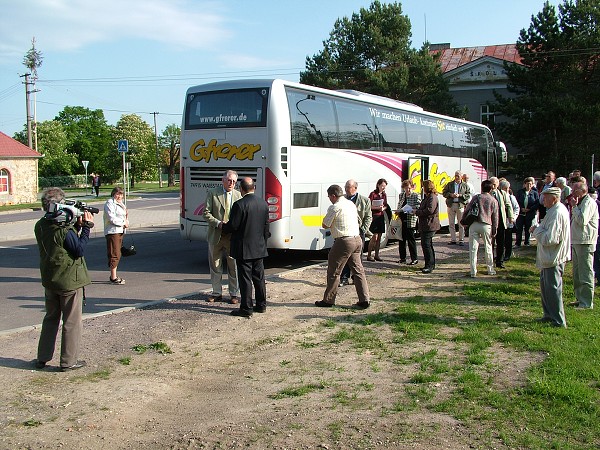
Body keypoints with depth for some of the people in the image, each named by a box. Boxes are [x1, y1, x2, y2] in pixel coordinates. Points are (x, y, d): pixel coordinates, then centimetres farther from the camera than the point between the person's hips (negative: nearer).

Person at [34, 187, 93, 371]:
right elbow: (80, 249, -16)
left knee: (50, 319, 21)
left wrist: (77, 225, 0)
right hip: (69, 281, -7)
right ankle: (69, 361, 11)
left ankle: (42, 358, 26)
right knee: (72, 322, 5)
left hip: (49, 281, 7)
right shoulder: (64, 229, -22)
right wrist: (86, 227, -14)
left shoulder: (40, 226, 1)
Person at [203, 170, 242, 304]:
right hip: (215, 236, 0)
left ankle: (234, 294, 16)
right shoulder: (212, 193, 1)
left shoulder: (238, 195, 6)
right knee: (215, 266, 10)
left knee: (234, 266, 4)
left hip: (233, 236, 0)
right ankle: (217, 293, 24)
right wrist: (218, 224, -17)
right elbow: (206, 213, -3)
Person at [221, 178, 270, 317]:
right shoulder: (264, 204, 5)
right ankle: (261, 305, 23)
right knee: (259, 277, 14)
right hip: (259, 248, 7)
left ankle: (246, 308, 4)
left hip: (243, 249, -7)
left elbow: (232, 226, -16)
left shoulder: (239, 205, -18)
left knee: (245, 278, -1)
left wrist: (222, 225, 4)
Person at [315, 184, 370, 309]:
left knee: (334, 272, 4)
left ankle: (328, 300, 11)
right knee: (358, 270, 11)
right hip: (357, 240, 8)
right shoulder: (351, 204, 13)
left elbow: (325, 225, -7)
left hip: (344, 242, -8)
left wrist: (326, 218, 12)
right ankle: (364, 300, 9)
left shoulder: (334, 207, -12)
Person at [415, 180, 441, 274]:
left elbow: (429, 210, -25)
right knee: (428, 245, 16)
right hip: (425, 225, 11)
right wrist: (418, 210, 7)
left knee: (426, 245, -10)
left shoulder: (432, 197, -15)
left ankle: (429, 265, -6)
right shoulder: (427, 197, 18)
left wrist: (417, 212, -17)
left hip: (429, 225, -11)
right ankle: (431, 264, 24)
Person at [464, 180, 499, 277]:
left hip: (474, 224, -1)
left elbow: (467, 210, 0)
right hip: (486, 225, 1)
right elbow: (495, 216, 7)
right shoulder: (493, 200, 5)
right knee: (488, 248, 16)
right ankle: (490, 269, 26)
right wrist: (495, 229, 12)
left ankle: (473, 272, -2)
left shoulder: (476, 197, 2)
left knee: (473, 248, 0)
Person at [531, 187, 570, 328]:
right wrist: (538, 229, 3)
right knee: (545, 285, 19)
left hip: (554, 258, -11)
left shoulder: (557, 213, -23)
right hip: (549, 257, 11)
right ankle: (549, 314, 30)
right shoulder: (556, 210, 11)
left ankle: (559, 321, 5)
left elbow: (550, 239, -27)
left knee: (553, 289, -3)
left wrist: (536, 230, -13)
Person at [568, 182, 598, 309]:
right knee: (577, 273, 15)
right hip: (576, 241, 10)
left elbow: (582, 220, -23)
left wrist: (574, 206, -15)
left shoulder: (589, 202, -12)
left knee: (585, 274, -7)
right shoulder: (580, 203, 19)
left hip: (585, 242, -10)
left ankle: (587, 303, -3)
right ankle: (580, 298, 24)